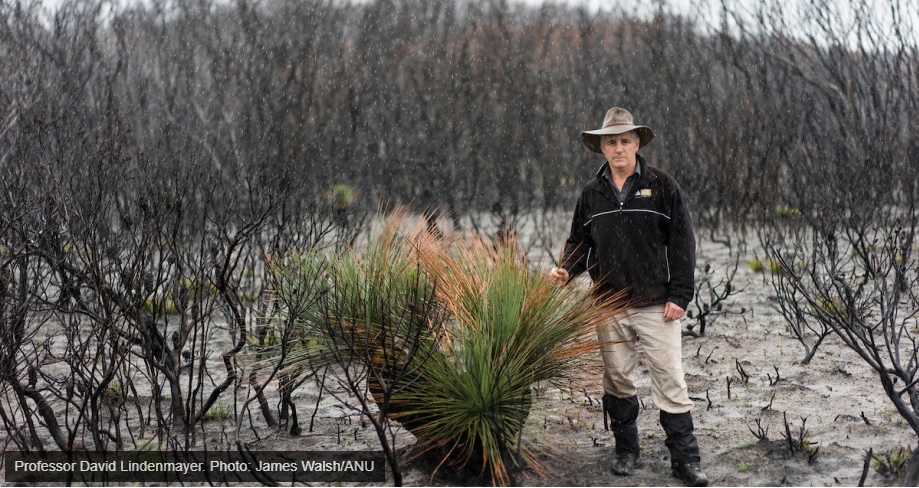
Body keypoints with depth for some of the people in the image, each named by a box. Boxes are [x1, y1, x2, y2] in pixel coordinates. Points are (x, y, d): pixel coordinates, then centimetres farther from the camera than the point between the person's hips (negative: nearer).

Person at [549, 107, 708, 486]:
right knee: (617, 381, 10)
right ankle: (626, 450, 23)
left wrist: (679, 295, -8)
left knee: (670, 380, -4)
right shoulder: (592, 194, 9)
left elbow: (682, 243, -2)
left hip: (657, 306, -3)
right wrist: (566, 269, -4)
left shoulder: (662, 186, -1)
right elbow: (579, 241, 17)